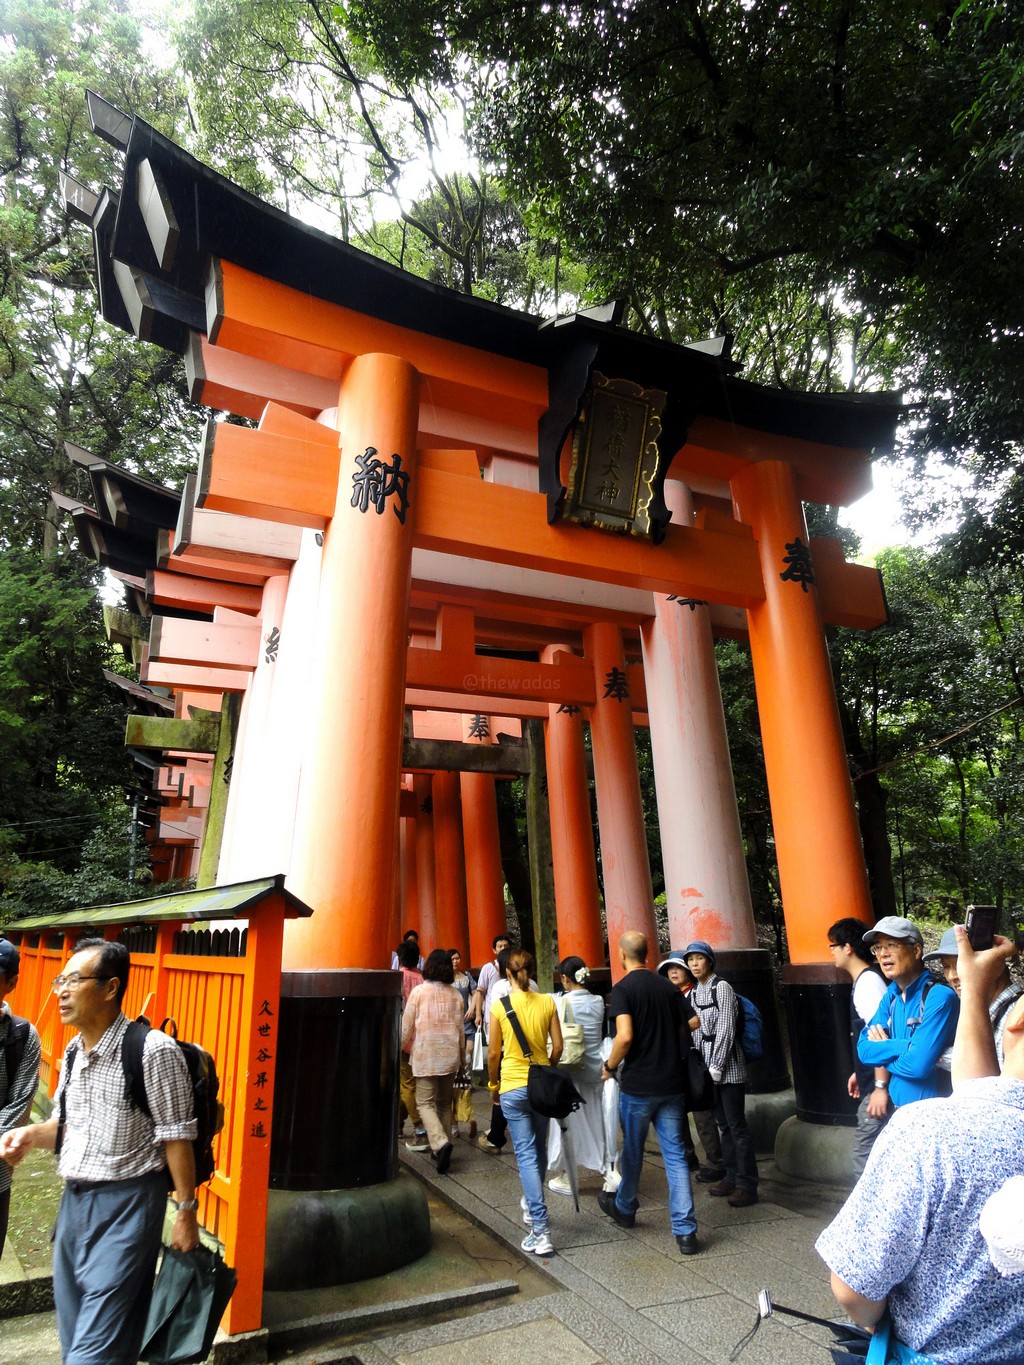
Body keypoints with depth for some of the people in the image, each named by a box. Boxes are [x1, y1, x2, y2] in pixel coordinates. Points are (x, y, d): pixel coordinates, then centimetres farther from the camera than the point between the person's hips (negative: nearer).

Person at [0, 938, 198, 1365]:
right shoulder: (73, 1051, 4)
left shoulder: (153, 1050, -21)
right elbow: (69, 1123, 17)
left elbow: (176, 1137, -17)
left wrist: (186, 1212, -14)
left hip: (126, 1204, -8)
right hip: (73, 1199, 8)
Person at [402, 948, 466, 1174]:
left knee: (425, 1102, 0)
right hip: (450, 1054, 4)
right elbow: (460, 1027, 9)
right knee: (444, 1102, 16)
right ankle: (442, 1149, 19)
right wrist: (462, 1054, 21)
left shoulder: (419, 991, -6)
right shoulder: (455, 994, 4)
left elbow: (407, 1024, -3)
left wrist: (399, 1048, 10)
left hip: (425, 1054, -4)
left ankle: (440, 1143, -19)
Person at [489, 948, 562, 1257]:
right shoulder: (547, 1003, -4)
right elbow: (557, 1046, 0)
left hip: (513, 1087, -3)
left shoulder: (500, 1005, -10)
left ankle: (540, 1231, 0)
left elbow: (493, 1052, -5)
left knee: (526, 1155, 2)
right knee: (539, 1149, 22)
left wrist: (493, 1084, 10)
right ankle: (531, 1204, 42)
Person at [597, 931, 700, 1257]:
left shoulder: (622, 989, -14)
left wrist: (610, 1066, -8)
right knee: (675, 1156, 9)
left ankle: (624, 1209, 38)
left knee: (632, 1152, 17)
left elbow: (625, 1036, -24)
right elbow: (682, 1031, 11)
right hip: (672, 1083, 4)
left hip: (637, 1086, -4)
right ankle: (685, 1231, 7)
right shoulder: (668, 987, 3)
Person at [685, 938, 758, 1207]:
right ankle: (732, 1177, 25)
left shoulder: (721, 987, -11)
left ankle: (747, 1185, 6)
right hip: (708, 1065, 7)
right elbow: (696, 1030, 13)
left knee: (737, 1125, -2)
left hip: (728, 1066, -7)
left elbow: (726, 1029, -15)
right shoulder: (694, 992, 10)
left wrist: (716, 1067, -15)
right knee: (723, 1123, 14)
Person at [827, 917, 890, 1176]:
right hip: (870, 1083, 10)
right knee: (872, 1154, 17)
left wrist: (880, 1086, -24)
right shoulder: (863, 980, 12)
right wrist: (859, 1072, 24)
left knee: (863, 1155, -5)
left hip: (877, 1087, -10)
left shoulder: (868, 982, -18)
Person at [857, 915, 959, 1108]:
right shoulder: (891, 995, 2)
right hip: (898, 1104, 7)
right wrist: (907, 1046, -19)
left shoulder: (940, 997, -21)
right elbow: (864, 1049, -4)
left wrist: (883, 1051, -9)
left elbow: (919, 1064, -27)